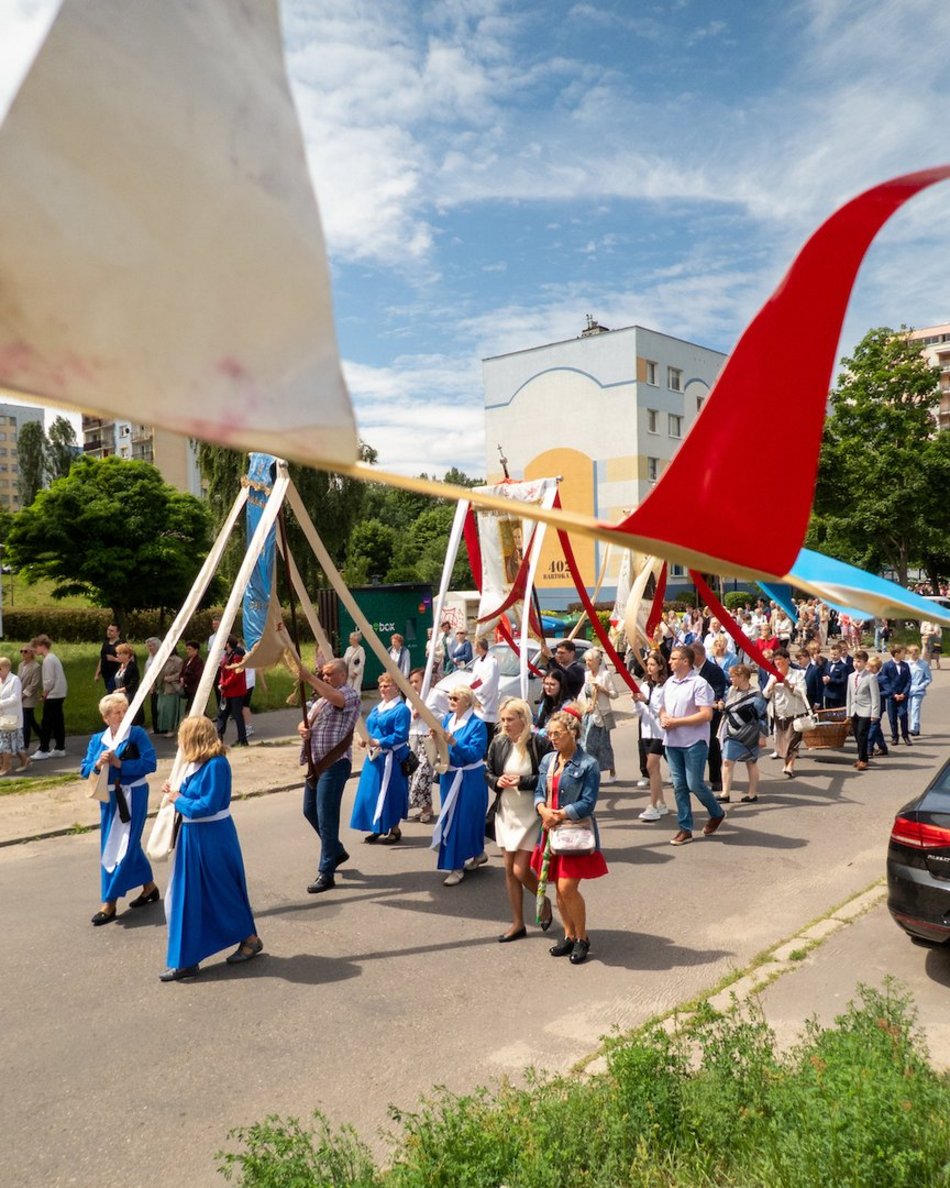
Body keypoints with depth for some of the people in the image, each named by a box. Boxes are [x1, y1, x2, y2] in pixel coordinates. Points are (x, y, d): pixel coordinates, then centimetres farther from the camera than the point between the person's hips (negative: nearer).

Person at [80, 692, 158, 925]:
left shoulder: (137, 734, -10)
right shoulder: (97, 739, 4)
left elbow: (150, 764, -18)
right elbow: (85, 770, 3)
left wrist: (119, 764, -22)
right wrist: (97, 765, -19)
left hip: (133, 796, -6)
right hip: (109, 798, 6)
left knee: (125, 847, -4)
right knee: (116, 846, 15)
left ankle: (109, 902, 3)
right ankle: (149, 887, 32)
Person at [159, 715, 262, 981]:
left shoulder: (216, 765, -21)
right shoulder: (195, 765, 5)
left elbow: (208, 806, -24)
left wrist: (179, 801, -13)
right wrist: (175, 794, -1)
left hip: (213, 839, -9)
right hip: (192, 838, 9)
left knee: (223, 894, 7)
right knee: (184, 898, 10)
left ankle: (250, 939, 29)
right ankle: (185, 961, 19)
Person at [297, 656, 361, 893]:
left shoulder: (350, 694, -9)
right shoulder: (322, 697, 19)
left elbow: (337, 698, -33)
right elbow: (304, 722, 19)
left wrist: (309, 677, -38)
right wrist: (302, 728, -6)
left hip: (334, 764, -9)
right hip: (316, 763, 10)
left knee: (326, 817, -9)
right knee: (310, 811, 17)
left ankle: (326, 873, -1)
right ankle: (336, 851, 35)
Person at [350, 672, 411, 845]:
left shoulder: (402, 709, -11)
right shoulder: (376, 708, 15)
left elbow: (400, 736, -18)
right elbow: (369, 728, 19)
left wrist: (378, 742, -22)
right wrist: (364, 739, -2)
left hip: (391, 758, -8)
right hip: (374, 756, 8)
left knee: (389, 793, -1)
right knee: (371, 792, 9)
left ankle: (394, 829, 11)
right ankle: (378, 828, 20)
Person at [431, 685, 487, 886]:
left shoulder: (477, 724, -14)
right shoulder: (447, 719, 6)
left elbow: (475, 754, -21)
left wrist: (453, 741, -30)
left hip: (469, 780, -7)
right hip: (449, 776, 7)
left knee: (462, 820, -3)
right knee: (448, 818, 15)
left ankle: (457, 867, 5)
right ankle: (478, 853, 34)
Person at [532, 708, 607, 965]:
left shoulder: (587, 764, -12)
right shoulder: (547, 760, 7)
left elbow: (588, 803, -15)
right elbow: (539, 793, 10)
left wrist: (559, 815, -17)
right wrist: (543, 810, -11)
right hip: (551, 831, 6)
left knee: (567, 888, -9)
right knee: (559, 888, 11)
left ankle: (582, 938, 12)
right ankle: (569, 935, 28)